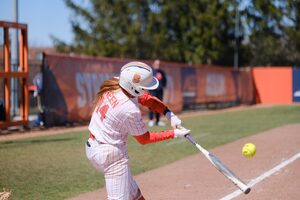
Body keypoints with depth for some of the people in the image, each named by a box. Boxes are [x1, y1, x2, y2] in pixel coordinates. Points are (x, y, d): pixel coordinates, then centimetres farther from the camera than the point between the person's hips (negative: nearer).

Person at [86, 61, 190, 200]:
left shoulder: (114, 86, -7)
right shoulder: (130, 110, -28)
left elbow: (146, 98, 4)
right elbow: (144, 139, -12)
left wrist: (168, 113, -8)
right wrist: (173, 134, -9)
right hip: (111, 154, -9)